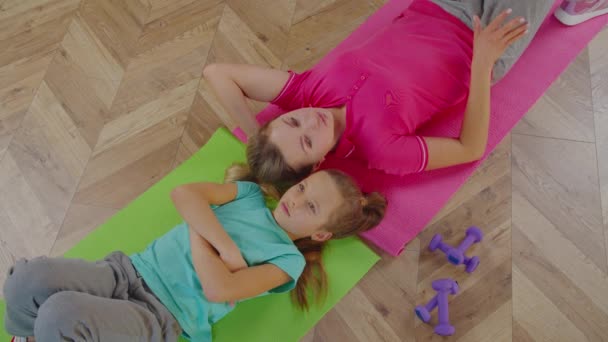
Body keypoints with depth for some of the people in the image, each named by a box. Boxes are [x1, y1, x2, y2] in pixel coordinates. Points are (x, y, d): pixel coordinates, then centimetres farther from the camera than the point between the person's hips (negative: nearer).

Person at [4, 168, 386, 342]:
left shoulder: (288, 259, -2)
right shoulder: (252, 194, 11)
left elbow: (218, 289, -18)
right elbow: (184, 193, -7)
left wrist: (197, 229, -8)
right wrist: (227, 247, -13)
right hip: (129, 270, 5)